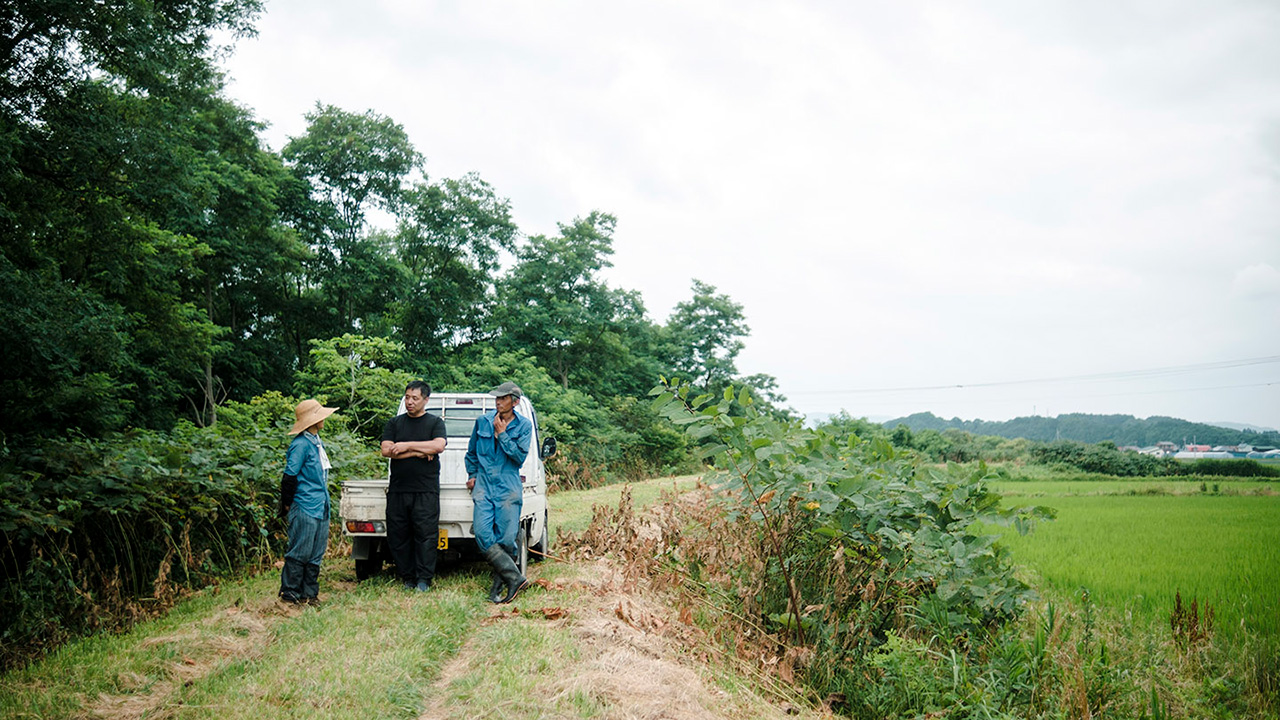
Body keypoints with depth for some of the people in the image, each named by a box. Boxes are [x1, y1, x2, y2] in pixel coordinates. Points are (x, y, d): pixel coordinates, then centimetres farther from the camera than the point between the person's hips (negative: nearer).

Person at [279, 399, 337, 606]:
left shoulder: (316, 441, 14)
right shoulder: (301, 444, -15)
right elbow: (289, 477, -14)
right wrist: (287, 505, -8)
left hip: (320, 507, 9)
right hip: (305, 509, -9)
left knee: (316, 555, 12)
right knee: (299, 552, 0)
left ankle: (310, 593, 19)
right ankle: (289, 593, 11)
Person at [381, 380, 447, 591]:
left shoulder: (435, 422, 9)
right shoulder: (394, 423, 14)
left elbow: (438, 446, -10)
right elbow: (386, 450, 1)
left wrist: (407, 445, -9)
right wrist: (418, 453, -6)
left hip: (426, 489, -3)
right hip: (398, 489, 3)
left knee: (426, 534, -7)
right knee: (397, 535, 4)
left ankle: (424, 579, 0)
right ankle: (407, 577, 15)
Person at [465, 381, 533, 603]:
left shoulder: (524, 425, 2)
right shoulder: (483, 421, 10)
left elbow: (520, 456, -7)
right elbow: (471, 452, 24)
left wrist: (502, 434, -9)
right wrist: (472, 474, 20)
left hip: (508, 488, -2)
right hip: (484, 486, 2)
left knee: (505, 539, -4)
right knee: (482, 534, -14)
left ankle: (499, 585, 10)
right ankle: (515, 578, -9)